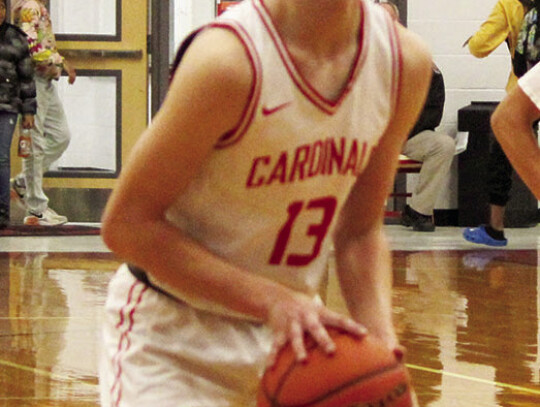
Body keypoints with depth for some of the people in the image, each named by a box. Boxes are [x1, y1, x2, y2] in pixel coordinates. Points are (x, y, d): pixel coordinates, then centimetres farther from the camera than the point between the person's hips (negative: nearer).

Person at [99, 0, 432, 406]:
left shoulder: (405, 60, -7)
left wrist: (380, 336, -13)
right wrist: (269, 300, -27)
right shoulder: (227, 58, -25)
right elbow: (125, 224, -21)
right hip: (176, 332, -6)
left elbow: (361, 231, 5)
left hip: (296, 328, 6)